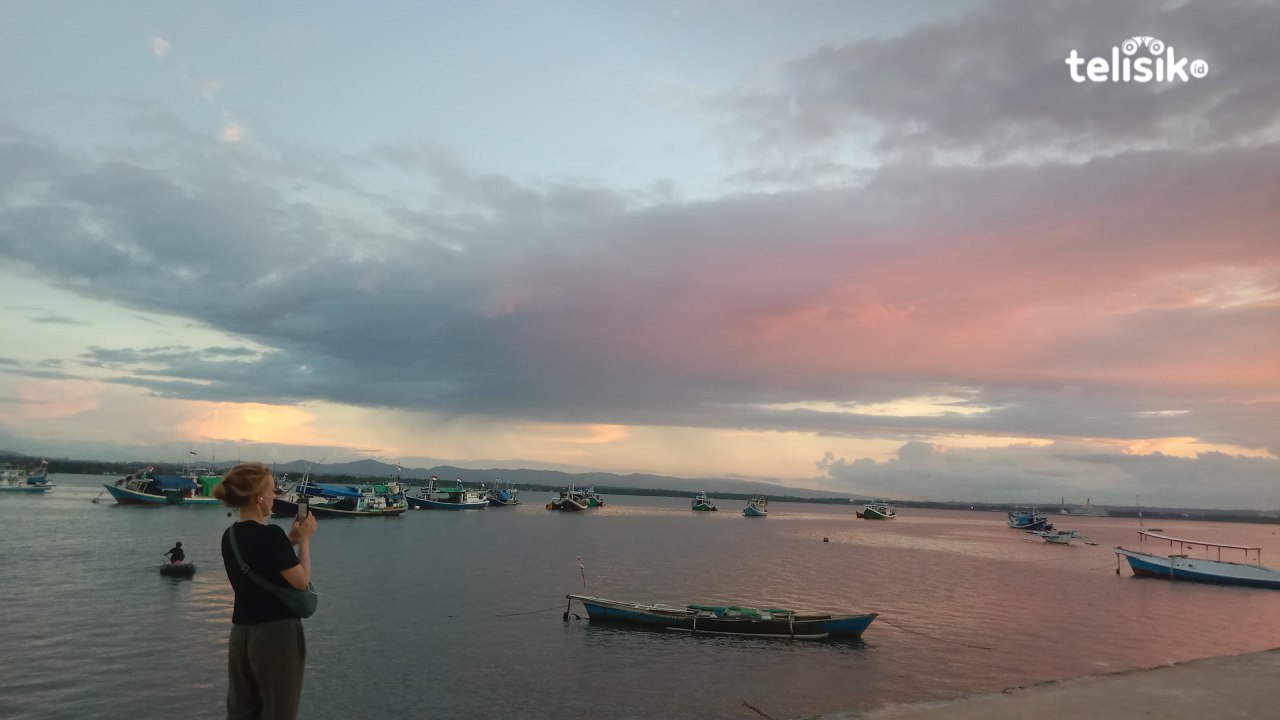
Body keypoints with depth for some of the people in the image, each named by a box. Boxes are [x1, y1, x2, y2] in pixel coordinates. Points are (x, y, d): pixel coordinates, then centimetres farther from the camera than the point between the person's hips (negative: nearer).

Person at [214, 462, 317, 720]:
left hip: (241, 634, 8)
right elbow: (301, 581, -13)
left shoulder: (230, 536, 6)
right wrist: (304, 539, -4)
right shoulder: (271, 534, -20)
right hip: (277, 634, -8)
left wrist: (290, 539, 11)